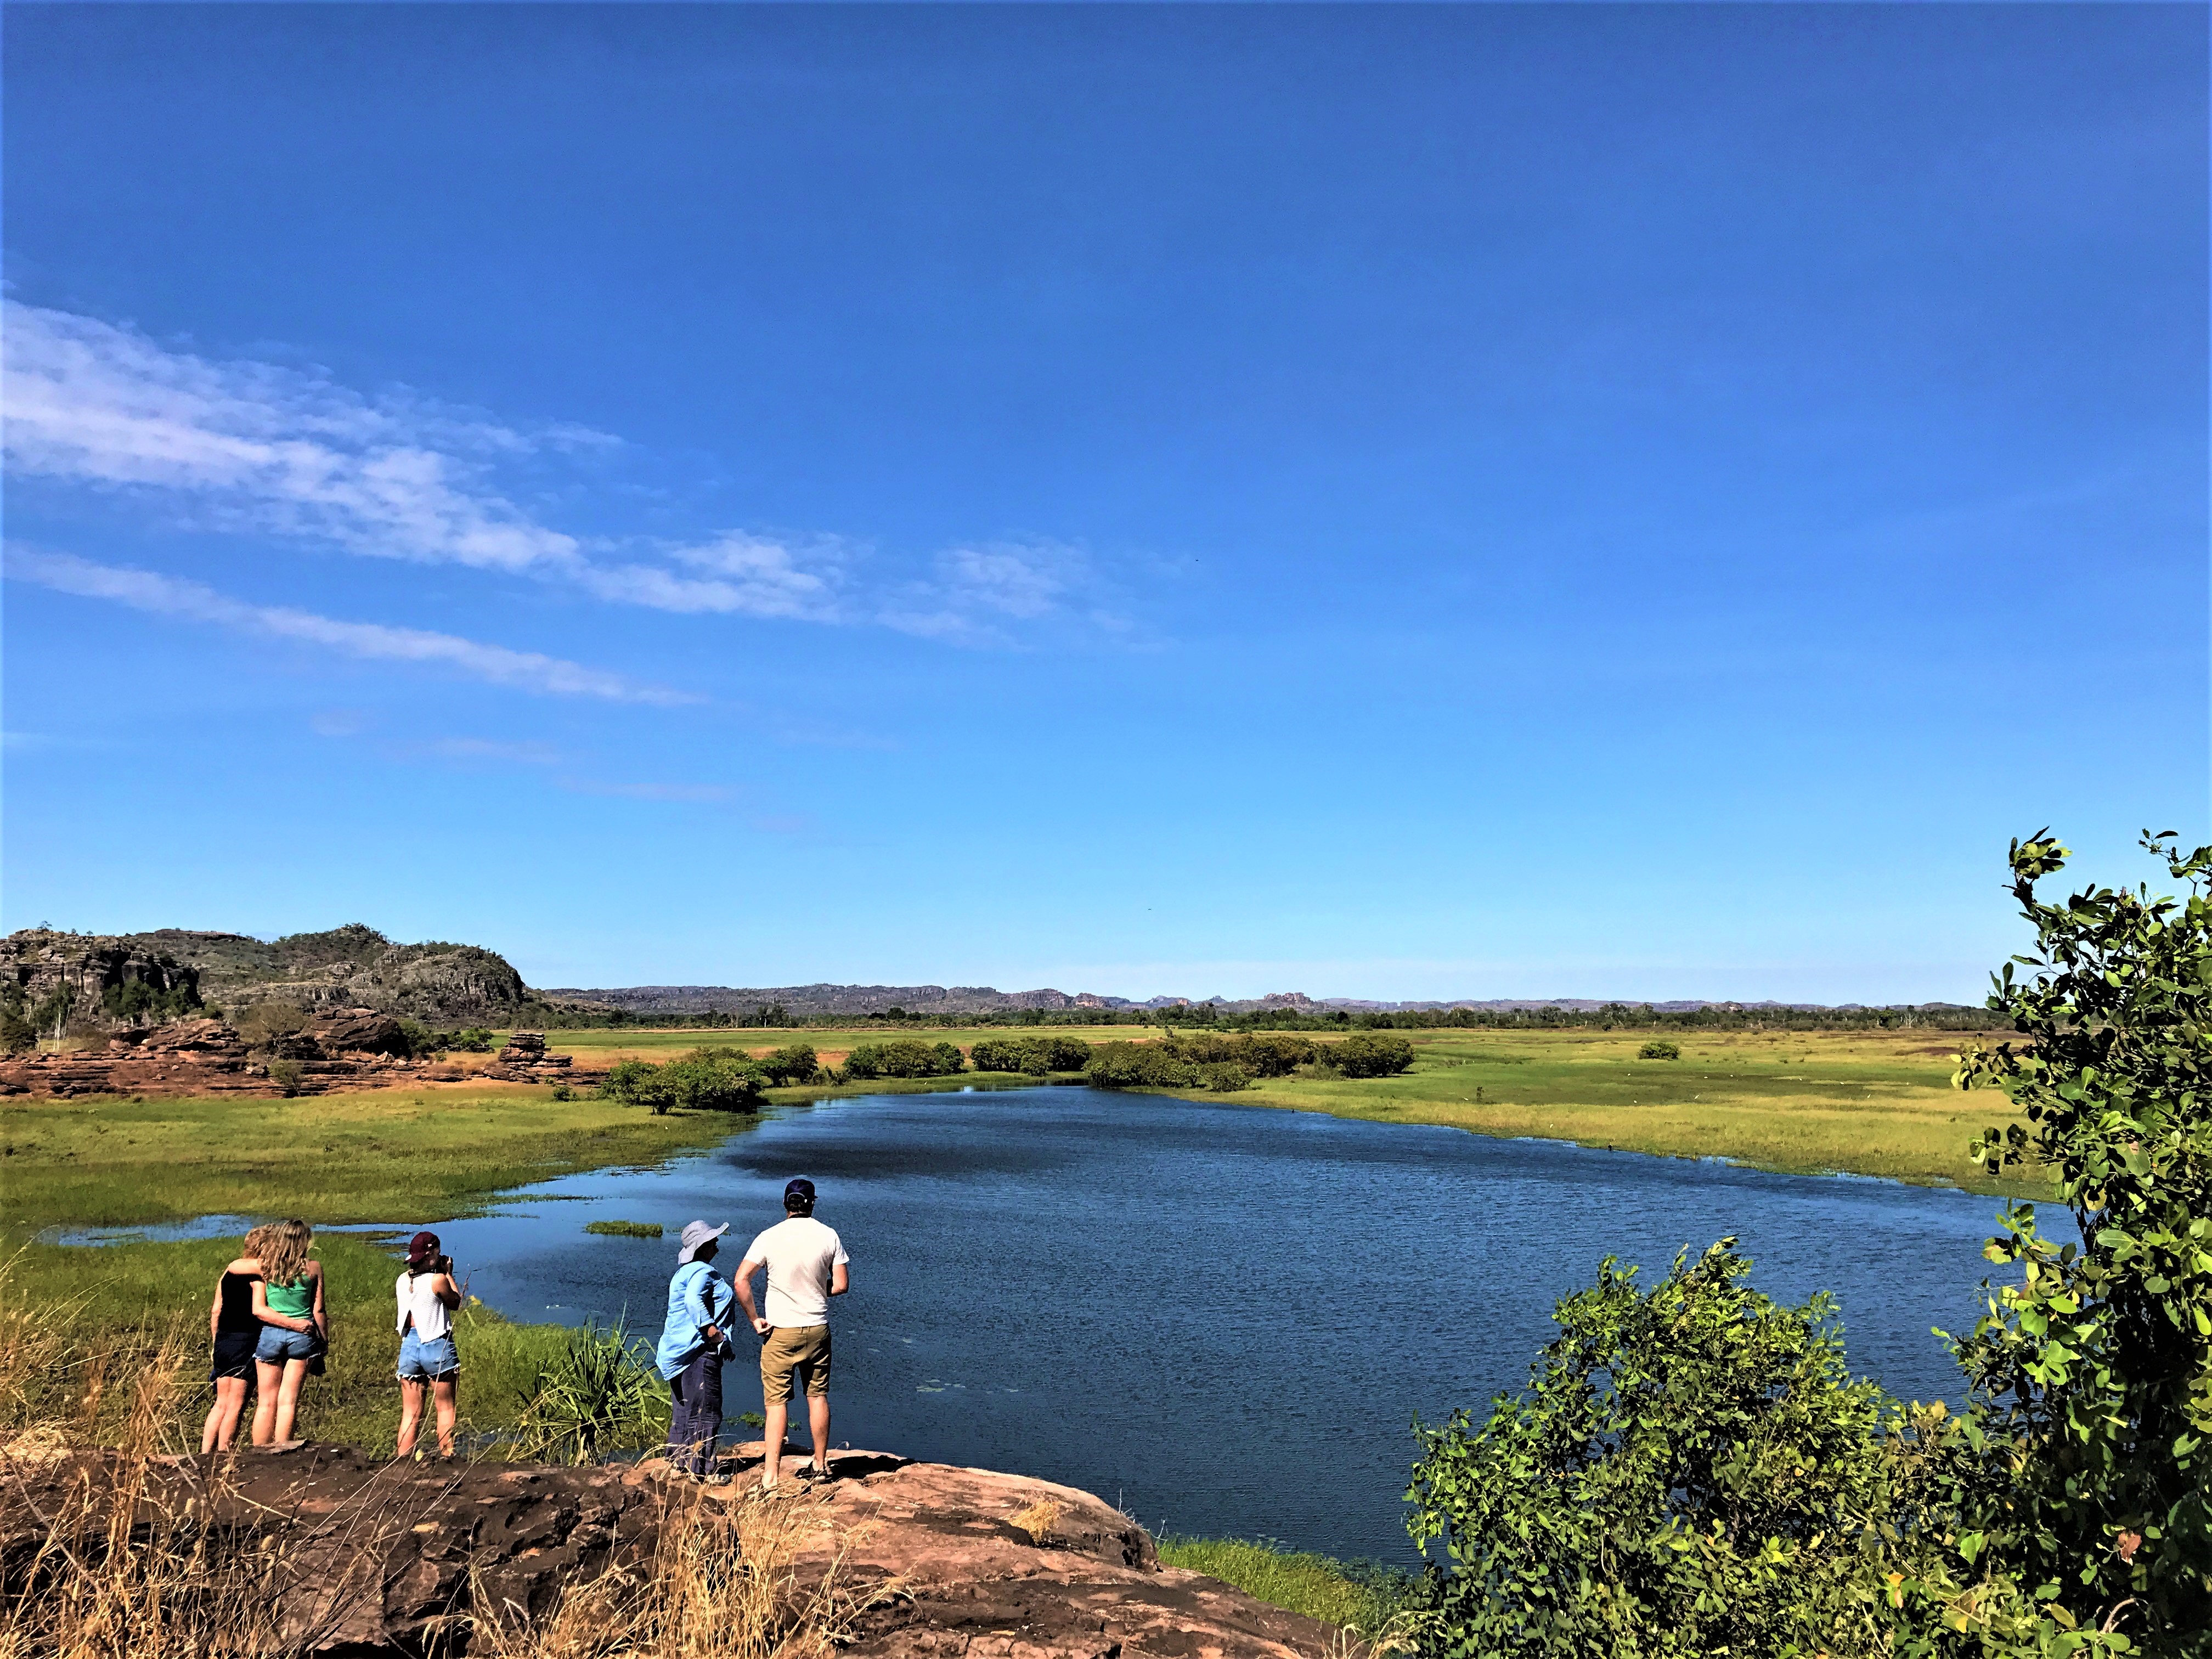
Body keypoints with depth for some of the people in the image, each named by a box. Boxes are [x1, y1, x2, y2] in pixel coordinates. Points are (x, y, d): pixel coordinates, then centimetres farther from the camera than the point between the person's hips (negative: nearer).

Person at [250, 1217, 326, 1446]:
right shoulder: (313, 1268, -5)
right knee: (288, 1401, 4)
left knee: (266, 1402, 11)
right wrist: (324, 1341, 10)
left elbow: (258, 1310, -9)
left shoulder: (264, 1267, -3)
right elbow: (318, 1312, -1)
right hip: (302, 1337, -1)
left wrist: (292, 1323, -6)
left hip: (270, 1335, 1)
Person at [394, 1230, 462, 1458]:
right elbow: (455, 1303, 2)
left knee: (410, 1413, 11)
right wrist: (449, 1274, 8)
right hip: (437, 1347, -5)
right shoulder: (438, 1280, -14)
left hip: (408, 1346, 5)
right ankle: (446, 1457, 10)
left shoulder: (401, 1280, 2)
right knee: (446, 1408, 9)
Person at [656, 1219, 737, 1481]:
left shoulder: (685, 1272, 19)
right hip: (698, 1351, -11)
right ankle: (701, 1470, -2)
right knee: (705, 1410, -5)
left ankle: (680, 1460, 26)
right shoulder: (702, 1271, -13)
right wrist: (711, 1330, -25)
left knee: (684, 1408, 17)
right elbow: (694, 1300, -30)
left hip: (680, 1349, 11)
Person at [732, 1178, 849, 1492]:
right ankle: (820, 1465, 26)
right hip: (818, 1330, 2)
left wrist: (755, 1319, -5)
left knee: (776, 1402, 1)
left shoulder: (770, 1237, -10)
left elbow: (741, 1281, -14)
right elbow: (841, 1285, -2)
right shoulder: (829, 1236, -5)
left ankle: (770, 1476, -1)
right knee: (818, 1396, 15)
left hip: (780, 1332, -2)